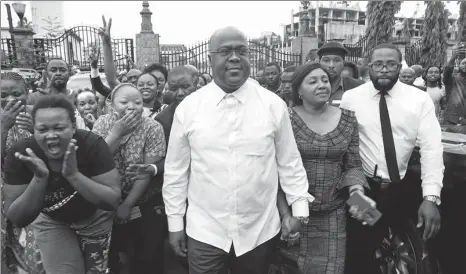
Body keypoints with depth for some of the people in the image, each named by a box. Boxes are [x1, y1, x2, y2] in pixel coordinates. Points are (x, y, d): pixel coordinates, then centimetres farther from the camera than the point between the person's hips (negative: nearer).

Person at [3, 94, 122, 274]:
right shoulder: (19, 154, -26)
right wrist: (39, 178, -38)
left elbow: (113, 201, -31)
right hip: (51, 222, 1)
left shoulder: (92, 144, -31)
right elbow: (17, 219, -23)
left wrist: (73, 174, -43)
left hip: (95, 218, 0)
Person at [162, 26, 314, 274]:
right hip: (204, 233, 0)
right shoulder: (188, 107, -5)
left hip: (260, 232, 1)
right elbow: (175, 170, 1)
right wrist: (175, 222, 5)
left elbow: (290, 163, 2)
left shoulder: (273, 104, -5)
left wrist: (299, 210, 1)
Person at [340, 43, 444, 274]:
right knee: (358, 254, 8)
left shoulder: (420, 99, -3)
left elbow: (431, 147, -10)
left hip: (403, 189, 1)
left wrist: (430, 197, -19)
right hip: (363, 187, 0)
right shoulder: (350, 98, -4)